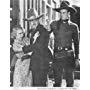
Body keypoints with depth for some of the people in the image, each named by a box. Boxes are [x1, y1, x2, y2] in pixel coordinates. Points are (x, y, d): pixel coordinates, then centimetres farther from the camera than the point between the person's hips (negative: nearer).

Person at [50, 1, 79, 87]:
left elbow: (76, 42, 14)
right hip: (57, 55, 0)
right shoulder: (54, 24, 9)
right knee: (57, 80, 1)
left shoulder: (73, 26, 8)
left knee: (69, 79, 2)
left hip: (69, 55, 0)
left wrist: (77, 57, 10)